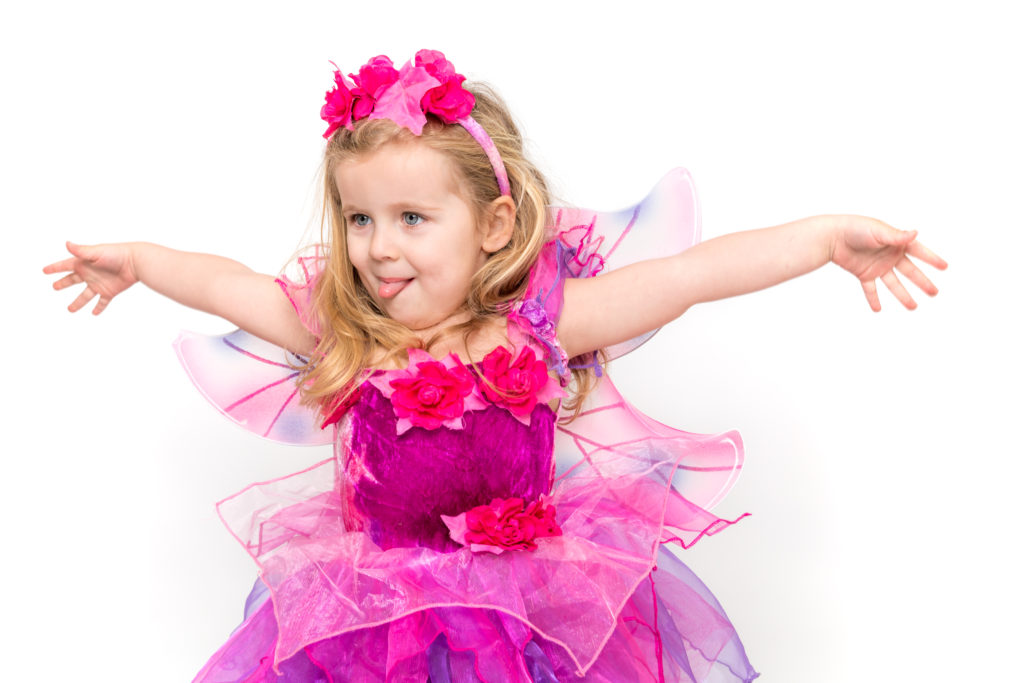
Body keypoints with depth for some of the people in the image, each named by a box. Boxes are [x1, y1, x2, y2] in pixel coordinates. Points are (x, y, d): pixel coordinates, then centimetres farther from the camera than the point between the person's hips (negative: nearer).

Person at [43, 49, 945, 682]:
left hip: (536, 605, -2)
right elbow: (224, 284, 11)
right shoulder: (338, 328, -4)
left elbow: (688, 274, -17)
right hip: (372, 607, 2)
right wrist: (137, 260, 23)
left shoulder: (540, 321, -13)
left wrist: (827, 235, -21)